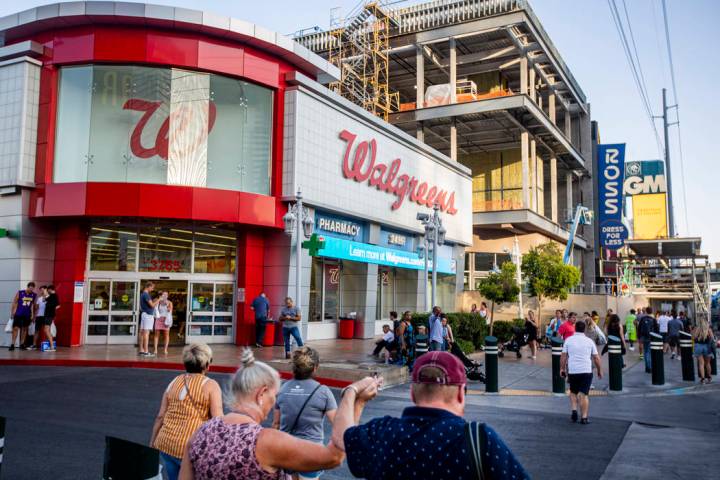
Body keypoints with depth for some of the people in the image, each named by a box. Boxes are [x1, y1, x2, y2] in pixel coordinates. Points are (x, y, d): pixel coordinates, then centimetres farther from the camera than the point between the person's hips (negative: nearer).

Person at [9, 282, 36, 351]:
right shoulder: (19, 293, -7)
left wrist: (32, 315, 6)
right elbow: (14, 303, -3)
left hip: (27, 315, 3)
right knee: (16, 328, -7)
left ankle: (22, 344, 17)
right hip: (18, 314, -3)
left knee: (25, 329, 9)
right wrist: (12, 313, -5)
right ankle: (12, 345, -5)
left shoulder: (34, 295, 0)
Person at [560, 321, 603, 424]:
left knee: (573, 392, 19)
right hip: (586, 371, 0)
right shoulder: (589, 341, 3)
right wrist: (600, 371, 15)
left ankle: (574, 410, 4)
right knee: (584, 394, 2)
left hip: (572, 371, 1)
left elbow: (563, 356, 1)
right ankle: (584, 417, 1)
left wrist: (562, 368, 10)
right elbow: (596, 358, 5)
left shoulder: (568, 340, 3)